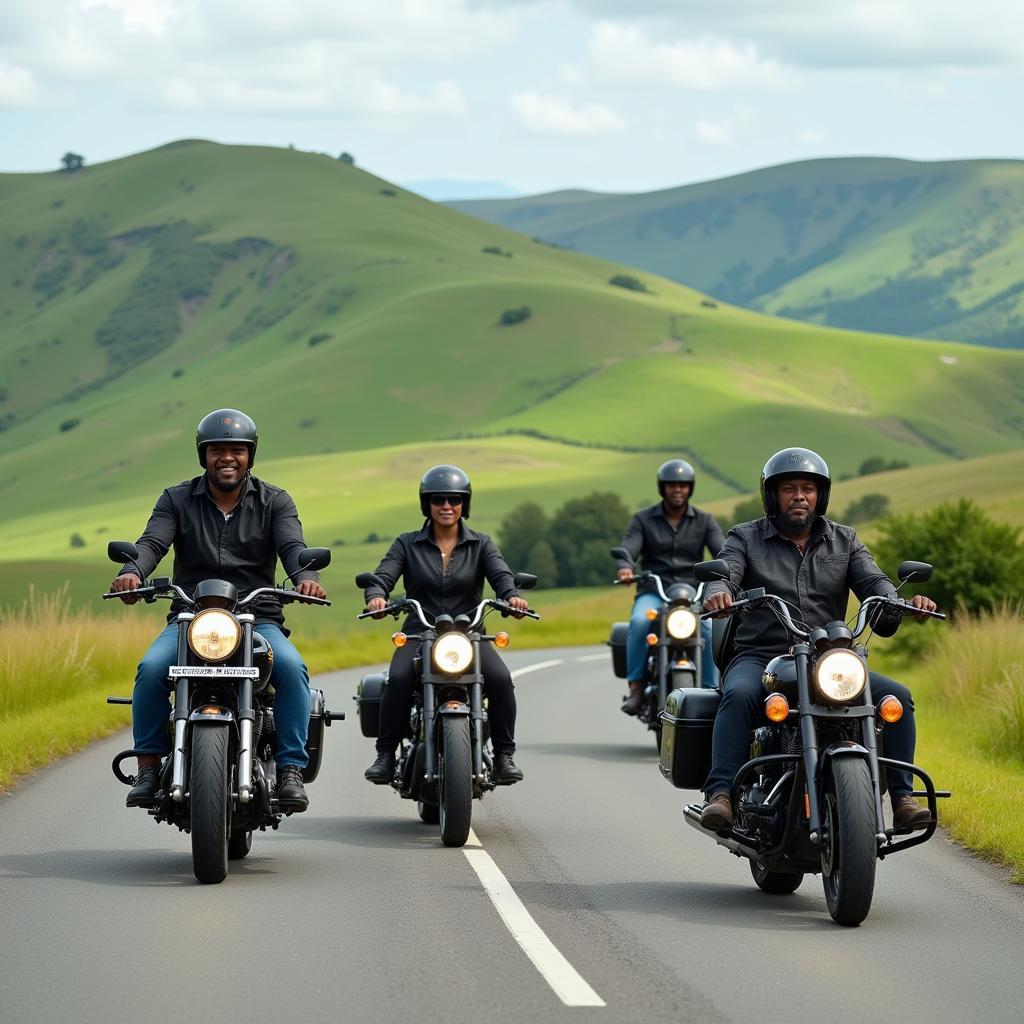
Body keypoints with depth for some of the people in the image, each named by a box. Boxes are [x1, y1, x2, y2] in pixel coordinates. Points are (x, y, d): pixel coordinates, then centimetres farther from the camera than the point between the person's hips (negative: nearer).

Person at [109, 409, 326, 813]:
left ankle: (290, 771, -24)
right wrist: (132, 572, -32)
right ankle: (148, 768, -16)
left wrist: (306, 577, -33)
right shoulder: (177, 500, 8)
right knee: (151, 669, -29)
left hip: (258, 617, 0)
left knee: (292, 668, -30)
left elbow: (292, 546, -9)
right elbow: (153, 541, -8)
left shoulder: (274, 502, 8)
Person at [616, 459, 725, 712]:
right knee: (640, 622, -34)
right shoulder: (643, 520, 9)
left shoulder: (705, 521, 11)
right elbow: (629, 548, -7)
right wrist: (624, 568, -32)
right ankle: (636, 687, -25)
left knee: (710, 628, -31)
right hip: (653, 593, 0)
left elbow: (720, 550, -4)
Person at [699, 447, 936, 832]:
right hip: (759, 658, -3)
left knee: (897, 695, -18)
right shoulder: (746, 538, 8)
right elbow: (724, 573, -10)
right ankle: (721, 794, -39)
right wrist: (717, 594, -36)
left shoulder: (844, 540, 15)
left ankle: (901, 797, -14)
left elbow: (873, 582, 2)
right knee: (739, 696, -37)